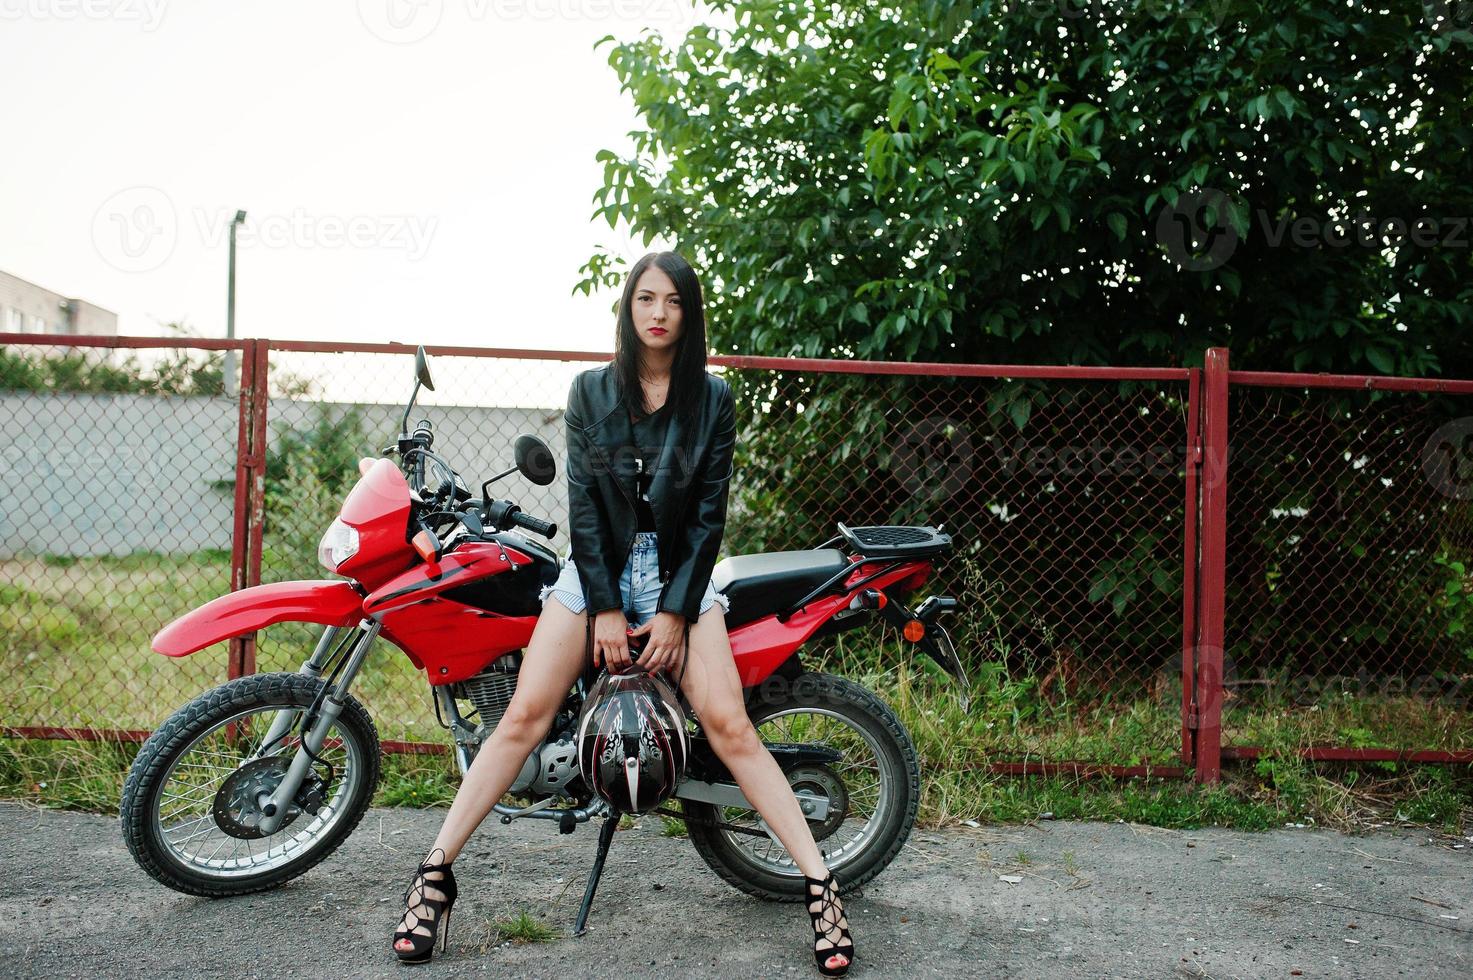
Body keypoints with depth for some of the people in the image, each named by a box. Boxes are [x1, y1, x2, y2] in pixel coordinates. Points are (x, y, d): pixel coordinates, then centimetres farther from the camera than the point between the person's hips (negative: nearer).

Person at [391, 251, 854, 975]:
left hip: (680, 571, -1)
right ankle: (435, 874, -3)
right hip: (596, 566, 1)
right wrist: (604, 607, -9)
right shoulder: (591, 391, 6)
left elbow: (709, 513, 0)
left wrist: (674, 611, -9)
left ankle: (819, 883, -10)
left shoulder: (712, 398, 4)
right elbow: (582, 501, 0)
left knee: (729, 727, -13)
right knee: (524, 716, -10)